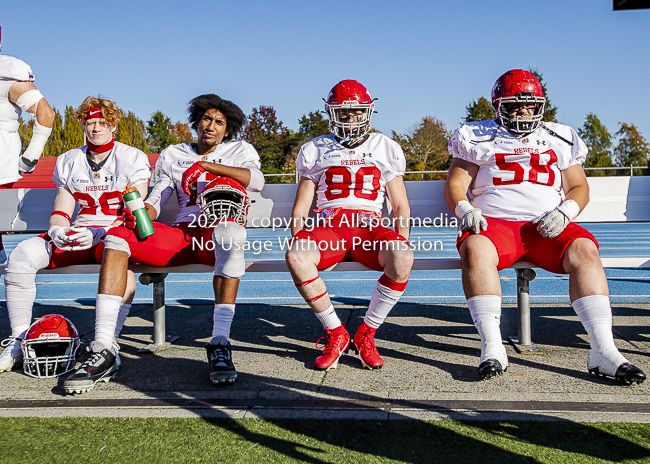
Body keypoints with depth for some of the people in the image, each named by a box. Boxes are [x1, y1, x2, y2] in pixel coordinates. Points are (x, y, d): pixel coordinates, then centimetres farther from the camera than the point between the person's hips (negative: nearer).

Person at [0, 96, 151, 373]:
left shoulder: (133, 159, 2)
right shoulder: (68, 162, 15)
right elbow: (61, 212, 12)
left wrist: (97, 234, -22)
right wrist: (57, 230, -13)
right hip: (77, 235, 4)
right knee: (23, 254, -21)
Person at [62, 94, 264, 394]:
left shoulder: (240, 151, 14)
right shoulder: (174, 155, 24)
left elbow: (257, 182, -9)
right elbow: (156, 201, 16)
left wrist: (205, 165, -13)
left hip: (216, 234, -3)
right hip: (180, 234, 4)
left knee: (231, 233, -41)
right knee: (117, 235, -21)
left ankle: (220, 344, -40)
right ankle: (103, 352, -28)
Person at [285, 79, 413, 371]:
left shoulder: (386, 149, 18)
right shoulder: (315, 150, 18)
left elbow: (401, 206, 17)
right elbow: (300, 207, 16)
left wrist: (400, 246, -1)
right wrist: (297, 244, -2)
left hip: (370, 227, 0)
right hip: (327, 226, 0)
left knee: (401, 257, -34)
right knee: (295, 257, -34)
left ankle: (366, 334, -14)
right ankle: (335, 333, -15)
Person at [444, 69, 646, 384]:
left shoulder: (560, 139, 21)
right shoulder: (479, 139, 14)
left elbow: (579, 187, 18)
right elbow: (455, 186, 9)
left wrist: (565, 211, -5)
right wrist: (465, 210, -13)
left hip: (547, 228, 2)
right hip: (494, 223, -2)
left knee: (584, 249, -29)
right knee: (475, 249, -36)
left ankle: (602, 349, -30)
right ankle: (492, 347, -36)